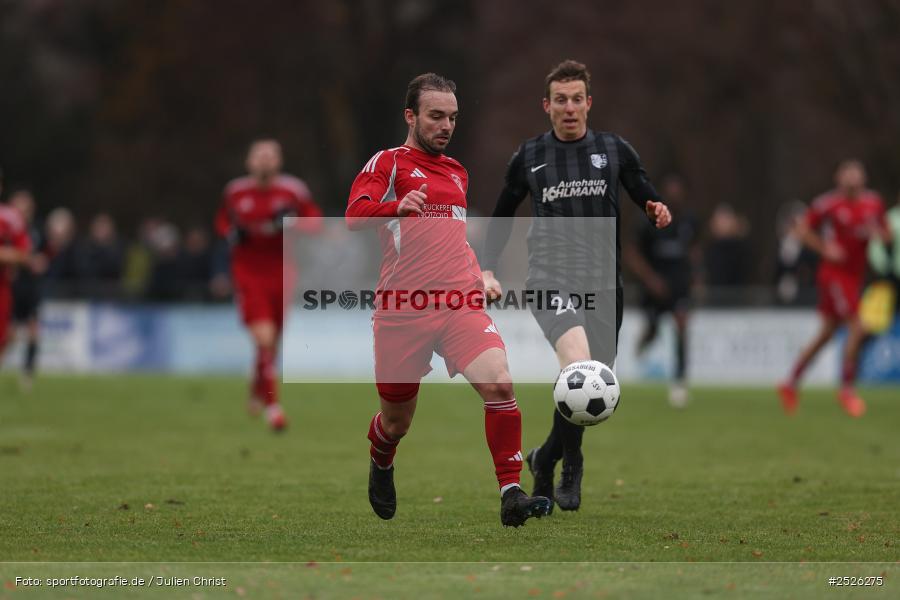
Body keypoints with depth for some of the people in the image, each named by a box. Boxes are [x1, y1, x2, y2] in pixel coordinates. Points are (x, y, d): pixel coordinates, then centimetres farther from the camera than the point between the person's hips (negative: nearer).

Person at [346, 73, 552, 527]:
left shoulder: (457, 172, 20)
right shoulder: (388, 162, 1)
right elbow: (355, 215, -17)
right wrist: (397, 207, -37)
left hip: (460, 304, 4)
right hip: (403, 310, -4)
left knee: (499, 383, -23)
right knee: (396, 421, 9)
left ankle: (511, 495, -21)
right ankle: (380, 468, 46)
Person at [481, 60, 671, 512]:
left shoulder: (615, 150, 6)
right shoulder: (528, 157, 6)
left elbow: (648, 201, 11)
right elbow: (502, 215, 18)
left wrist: (659, 214, -13)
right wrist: (487, 269, 7)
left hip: (603, 281, 3)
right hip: (551, 277, -3)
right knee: (578, 363, -29)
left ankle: (545, 459, 34)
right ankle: (571, 465, -14)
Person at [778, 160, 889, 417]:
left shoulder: (873, 203, 5)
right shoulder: (828, 203, -11)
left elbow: (885, 234, 14)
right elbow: (805, 230, -2)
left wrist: (876, 232, -8)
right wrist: (825, 249, -14)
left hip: (856, 275, 7)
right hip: (834, 273, -7)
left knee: (827, 332, 12)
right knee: (857, 327, -15)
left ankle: (791, 383, 23)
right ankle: (847, 389, -4)